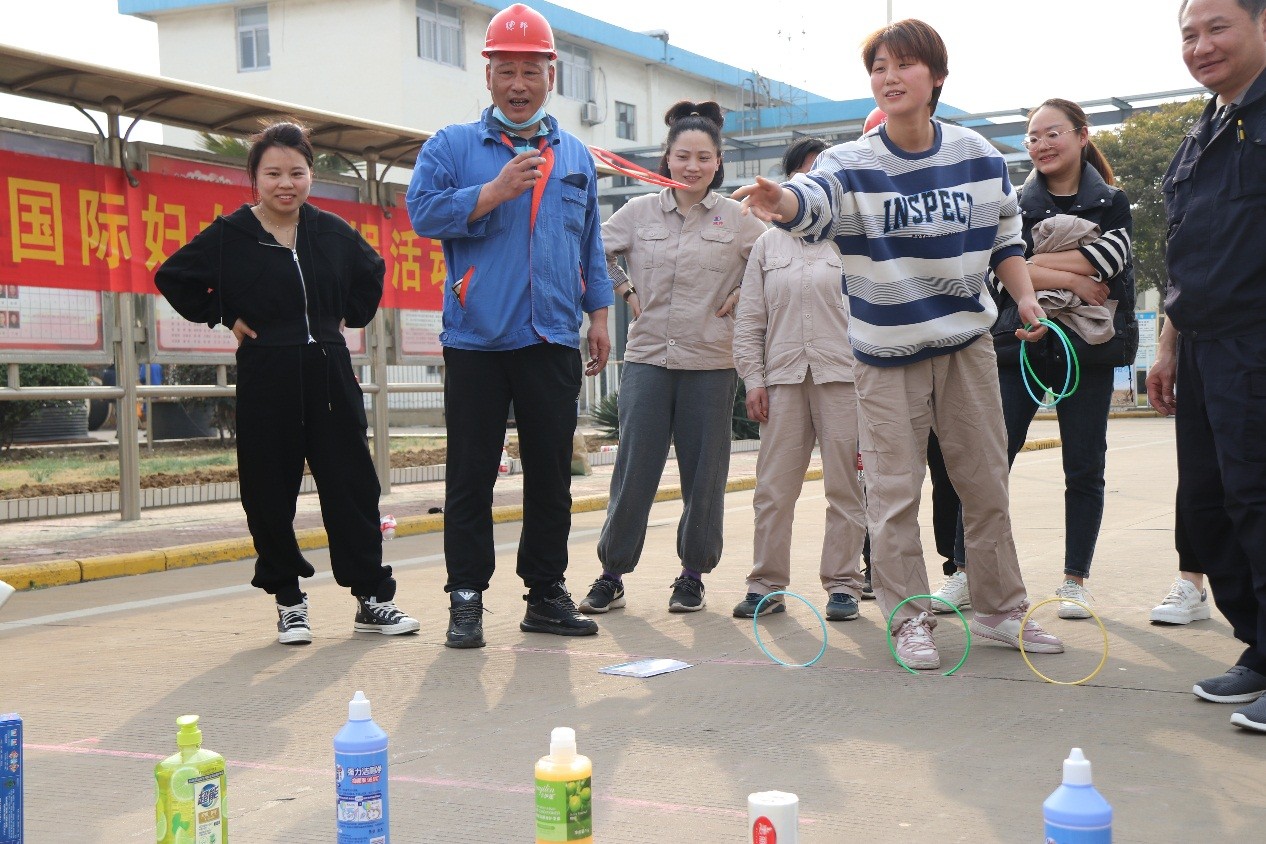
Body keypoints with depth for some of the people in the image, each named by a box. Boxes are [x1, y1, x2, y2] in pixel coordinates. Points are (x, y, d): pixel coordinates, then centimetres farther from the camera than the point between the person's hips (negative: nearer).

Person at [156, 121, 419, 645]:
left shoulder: (333, 232, 6)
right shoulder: (229, 236, -4)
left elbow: (371, 273, 24)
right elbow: (172, 277, 5)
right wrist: (224, 318, -1)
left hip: (329, 374, 3)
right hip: (265, 380, -2)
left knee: (353, 485, 3)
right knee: (270, 495, 1)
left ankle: (372, 599, 11)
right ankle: (289, 602, 16)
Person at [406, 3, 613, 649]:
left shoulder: (576, 157, 17)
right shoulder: (452, 146, 7)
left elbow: (591, 247, 20)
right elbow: (422, 211, -8)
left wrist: (598, 316, 13)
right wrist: (495, 192, -14)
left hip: (554, 341, 3)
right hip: (476, 340, -3)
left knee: (551, 473, 6)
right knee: (471, 474, 1)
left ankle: (546, 593, 16)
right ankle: (466, 599, 8)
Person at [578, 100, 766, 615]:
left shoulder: (736, 217, 2)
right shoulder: (640, 211, 5)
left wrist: (741, 296, 0)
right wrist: (625, 290, 5)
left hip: (711, 362, 0)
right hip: (647, 357, 1)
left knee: (704, 472, 5)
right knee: (633, 469, -1)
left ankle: (693, 575, 18)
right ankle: (611, 574, 9)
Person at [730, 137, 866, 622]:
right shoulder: (768, 246, 15)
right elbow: (749, 321, 13)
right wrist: (753, 380, 4)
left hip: (842, 378, -2)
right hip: (783, 378, 2)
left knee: (845, 486, 1)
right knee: (773, 486, 1)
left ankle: (843, 584, 9)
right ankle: (767, 584, 9)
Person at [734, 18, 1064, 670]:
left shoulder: (979, 156, -1)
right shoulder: (853, 163, -11)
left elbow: (1005, 240, 12)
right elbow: (810, 202, -33)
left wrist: (1024, 297, -3)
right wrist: (779, 200, -56)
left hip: (968, 344, 3)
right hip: (887, 353, -3)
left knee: (986, 483, 11)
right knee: (894, 491, 0)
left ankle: (999, 609, 26)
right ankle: (910, 620, 14)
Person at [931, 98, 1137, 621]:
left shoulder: (1113, 203, 8)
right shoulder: (1016, 205, 9)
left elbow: (1109, 258, -11)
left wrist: (1036, 265, -12)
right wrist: (1072, 279, -15)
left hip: (1089, 346, 0)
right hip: (1019, 344, 0)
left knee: (1084, 466, 4)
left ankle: (1075, 580, 12)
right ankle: (965, 574, 0)